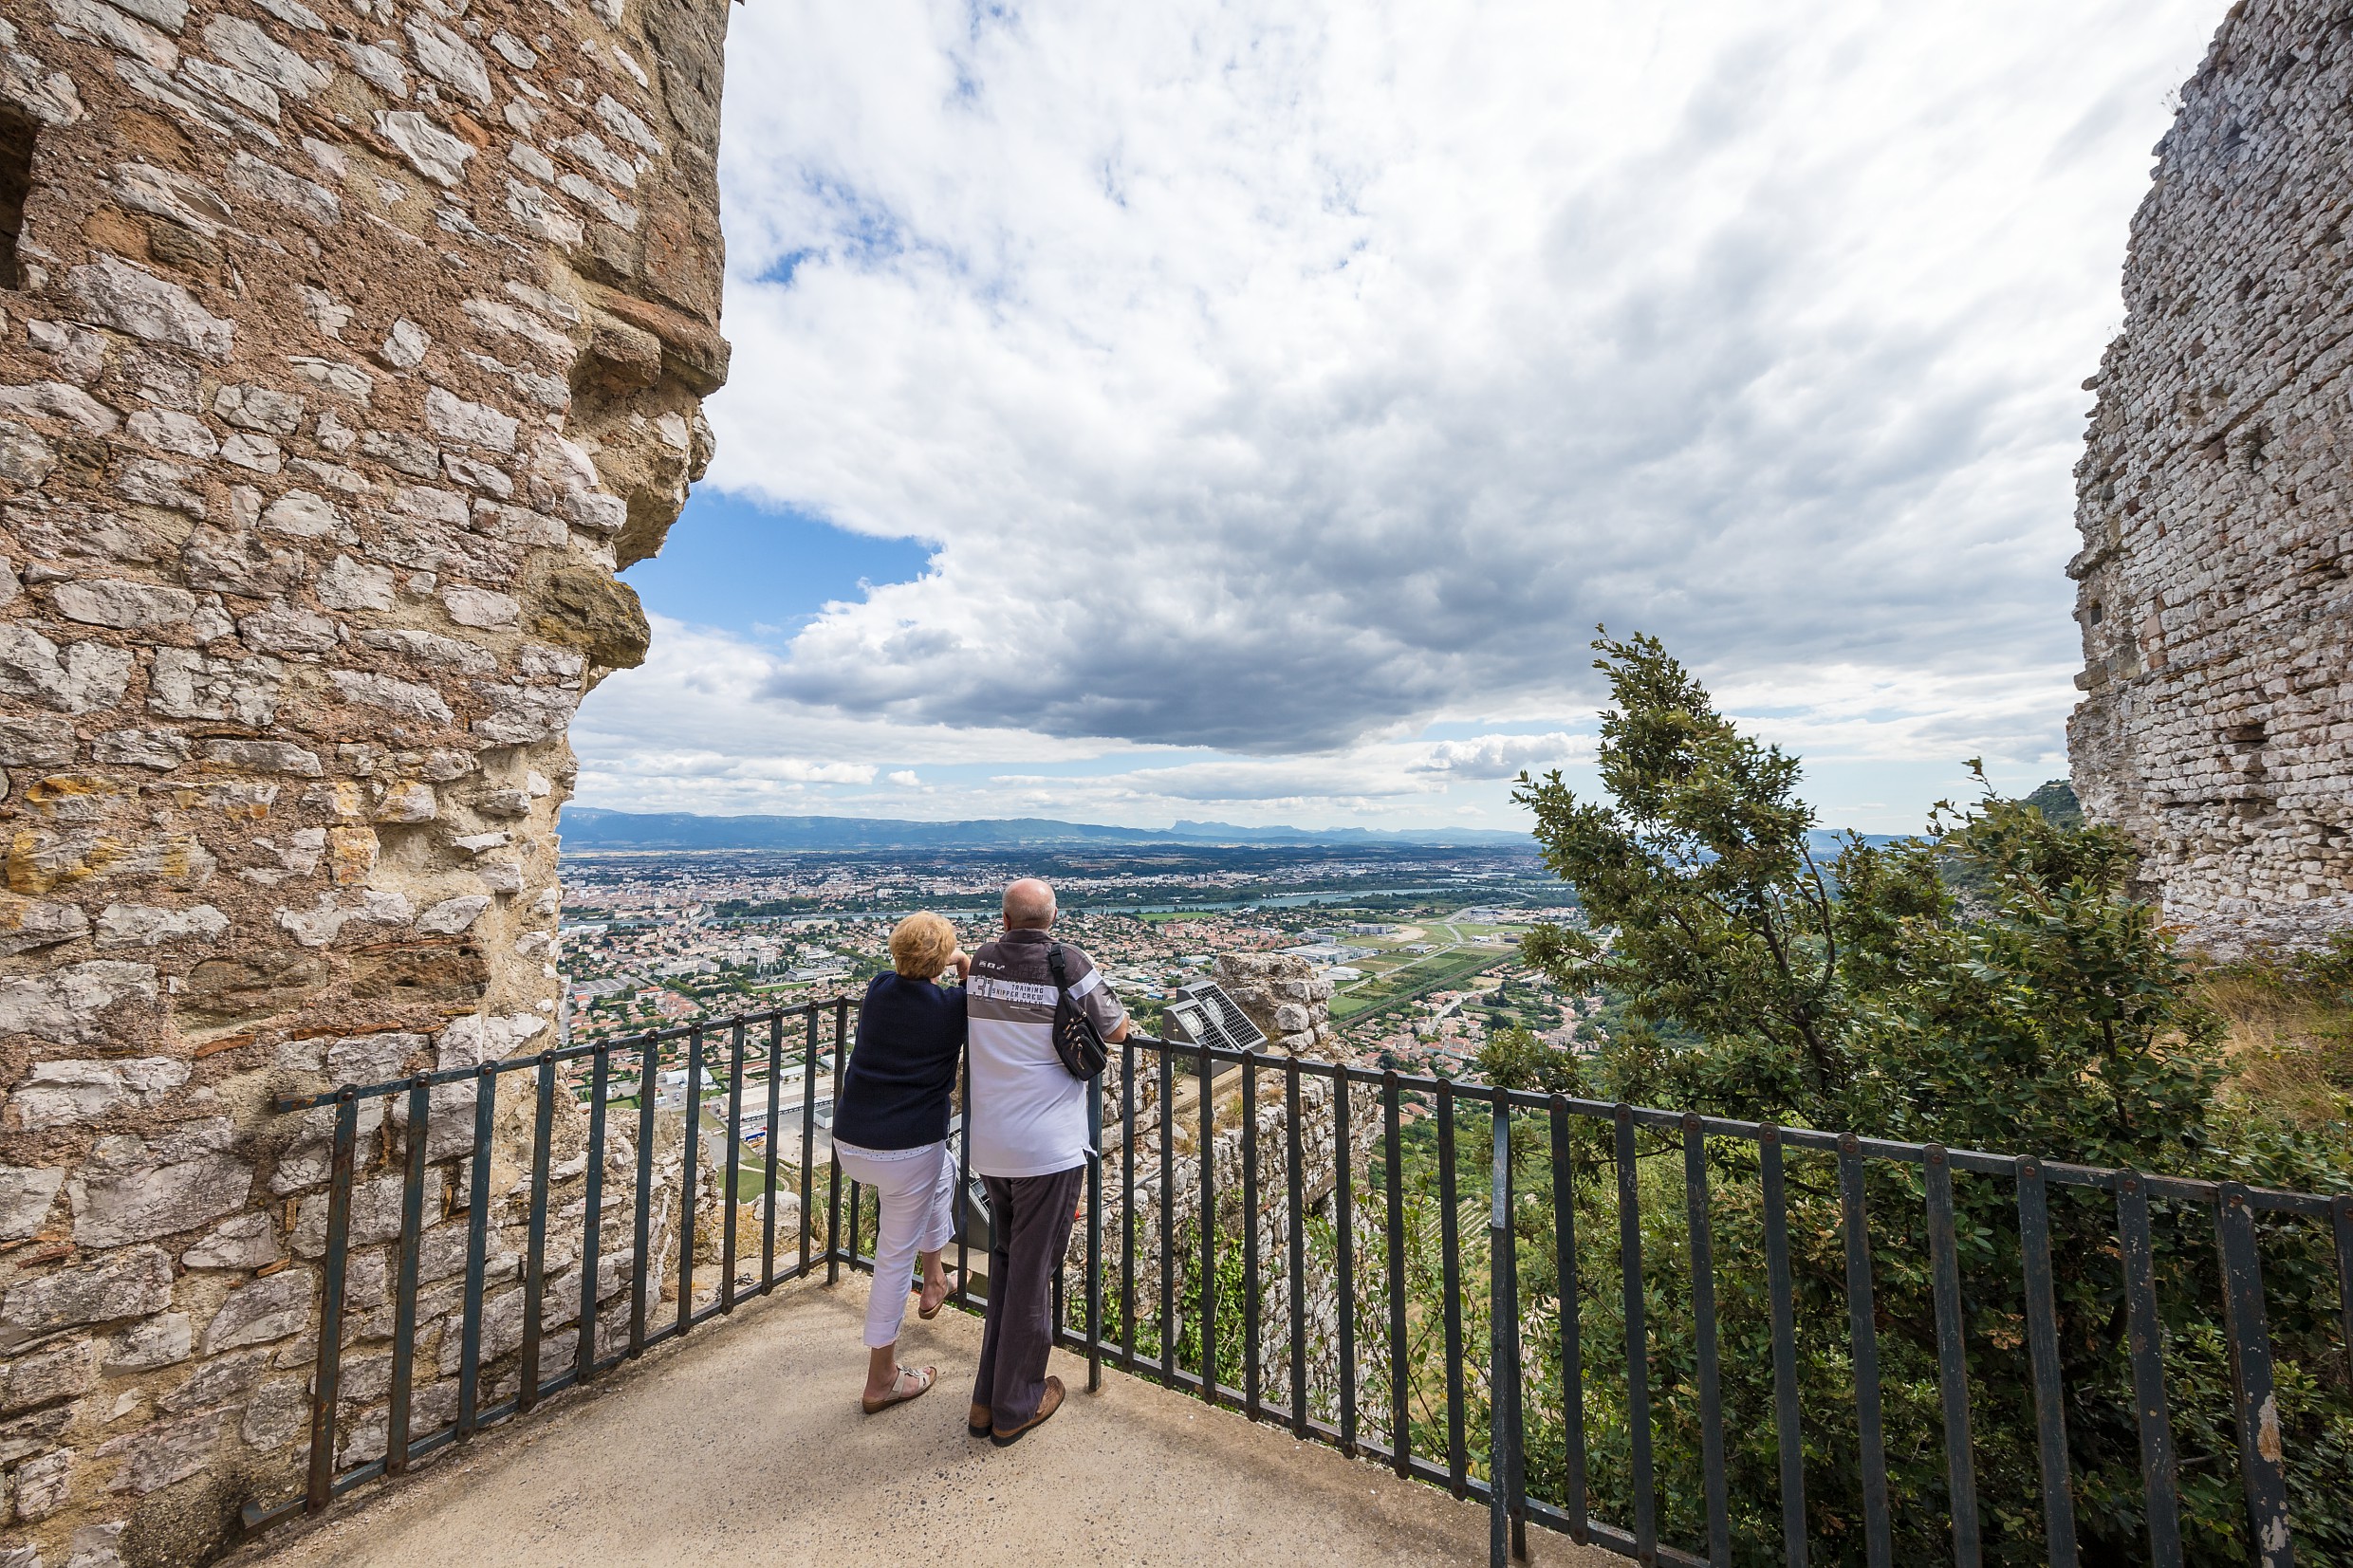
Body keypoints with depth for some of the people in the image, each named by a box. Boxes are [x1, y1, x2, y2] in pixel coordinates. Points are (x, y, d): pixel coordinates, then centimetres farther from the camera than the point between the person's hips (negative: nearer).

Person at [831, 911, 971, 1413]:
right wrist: (968, 968, 10)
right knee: (895, 1258, 12)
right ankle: (881, 1380, 29)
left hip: (848, 1143, 6)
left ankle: (933, 1281, 43)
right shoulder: (951, 1006, -15)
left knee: (944, 1166, 32)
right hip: (906, 1149, -6)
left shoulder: (877, 990, 0)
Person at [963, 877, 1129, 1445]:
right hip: (1048, 1148, -5)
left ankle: (988, 1398, 34)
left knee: (1005, 1265, 23)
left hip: (990, 1146, 5)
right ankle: (1015, 1408, 28)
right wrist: (1095, 985, 13)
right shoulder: (1070, 965, -15)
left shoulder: (981, 962, 0)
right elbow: (1118, 1031, -2)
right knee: (1033, 1275, 11)